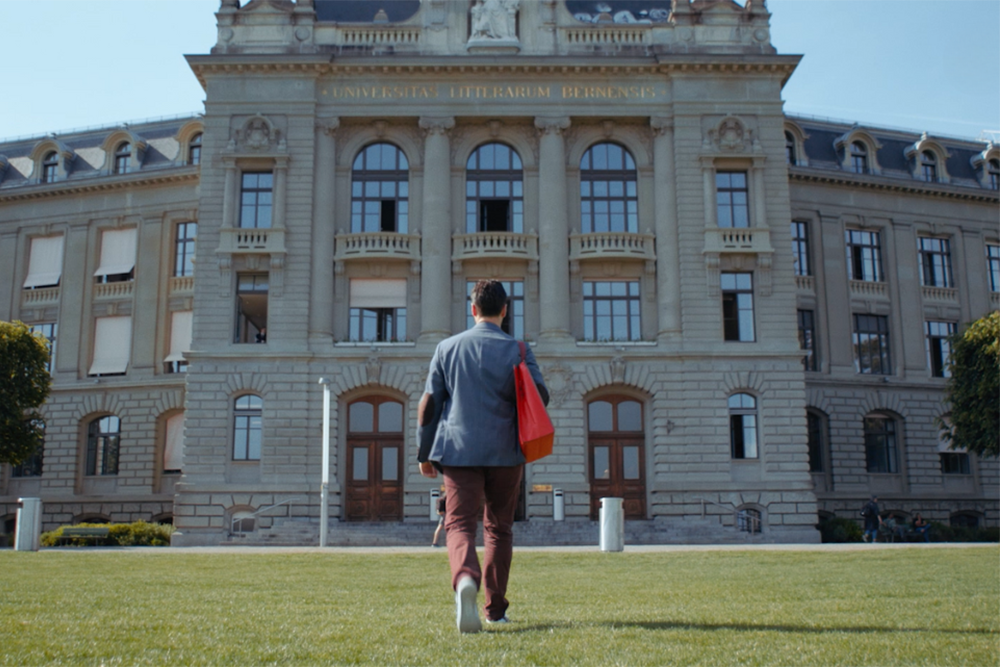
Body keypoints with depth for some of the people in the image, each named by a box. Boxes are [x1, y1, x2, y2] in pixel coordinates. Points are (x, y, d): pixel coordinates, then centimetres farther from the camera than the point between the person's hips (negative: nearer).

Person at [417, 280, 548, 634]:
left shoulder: (447, 348, 6)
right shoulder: (516, 350, 1)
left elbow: (428, 402, 5)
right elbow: (539, 395, -8)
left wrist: (425, 453, 11)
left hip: (458, 450, 0)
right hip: (505, 452, 0)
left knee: (460, 524, -4)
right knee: (499, 529, 14)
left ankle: (465, 579, -35)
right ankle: (496, 609, 19)